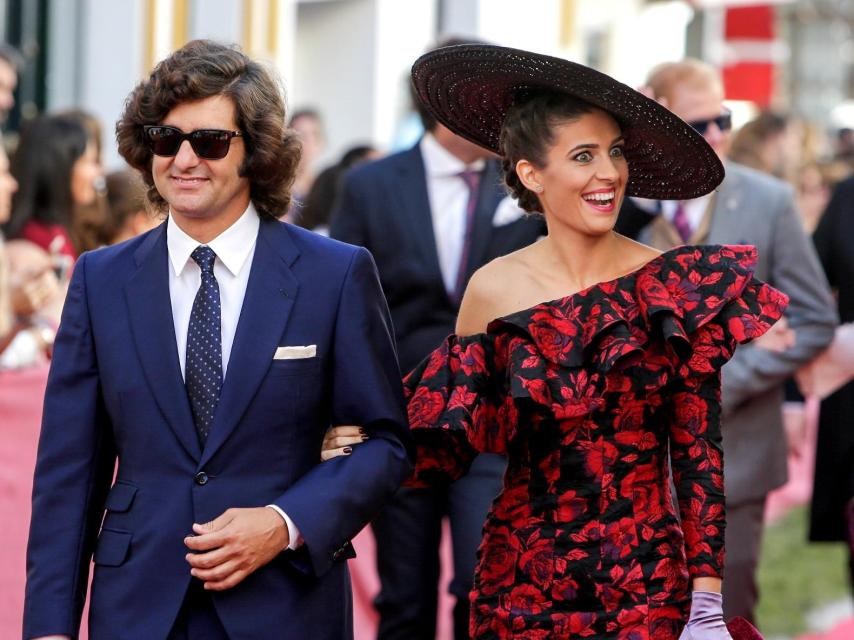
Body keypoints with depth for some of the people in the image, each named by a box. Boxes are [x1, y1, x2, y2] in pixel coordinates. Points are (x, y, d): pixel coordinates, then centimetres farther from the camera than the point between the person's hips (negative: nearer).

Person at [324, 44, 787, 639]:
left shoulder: (675, 284, -5)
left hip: (649, 585, -1)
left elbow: (700, 454, -4)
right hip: (524, 585, 1)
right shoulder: (494, 290, -2)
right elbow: (451, 446, 3)